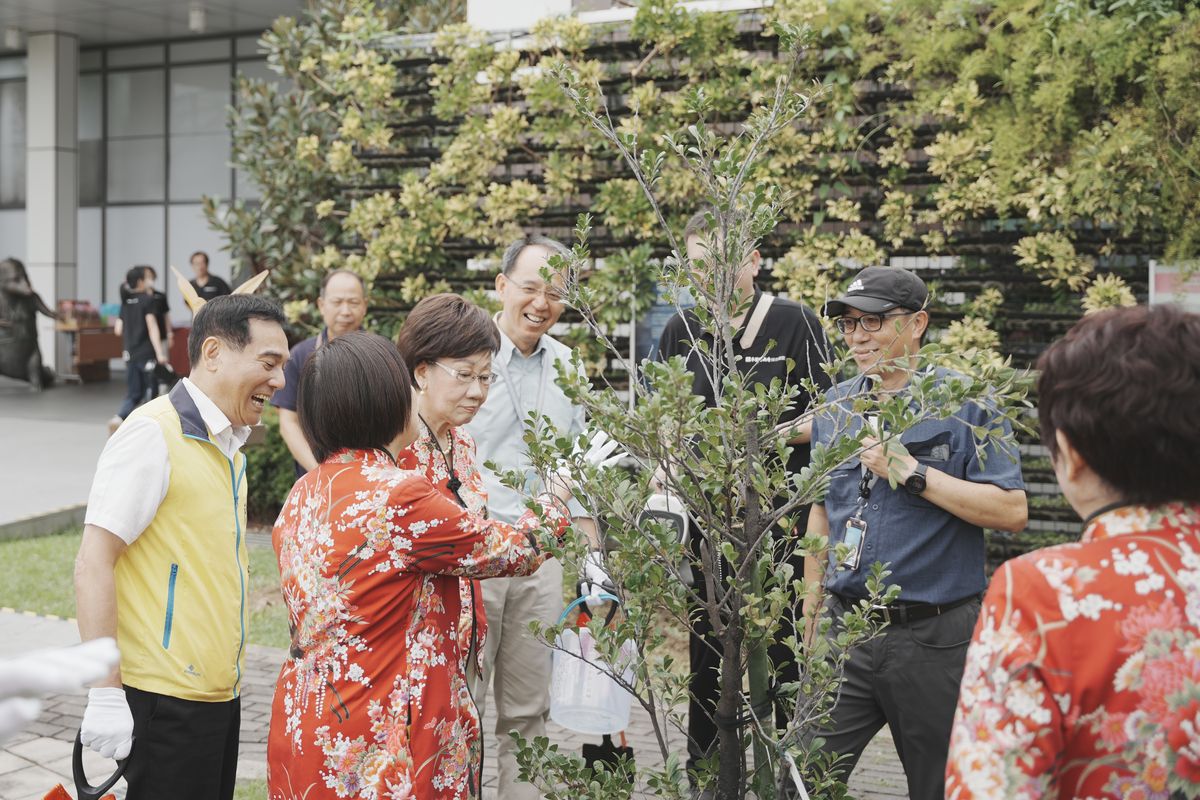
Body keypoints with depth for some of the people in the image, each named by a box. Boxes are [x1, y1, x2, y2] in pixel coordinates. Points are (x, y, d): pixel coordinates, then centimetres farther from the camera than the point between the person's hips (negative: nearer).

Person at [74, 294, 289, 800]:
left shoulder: (229, 444, 14)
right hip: (167, 698, -8)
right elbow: (93, 563, -16)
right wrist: (106, 692, -20)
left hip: (221, 693, 8)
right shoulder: (153, 434, -12)